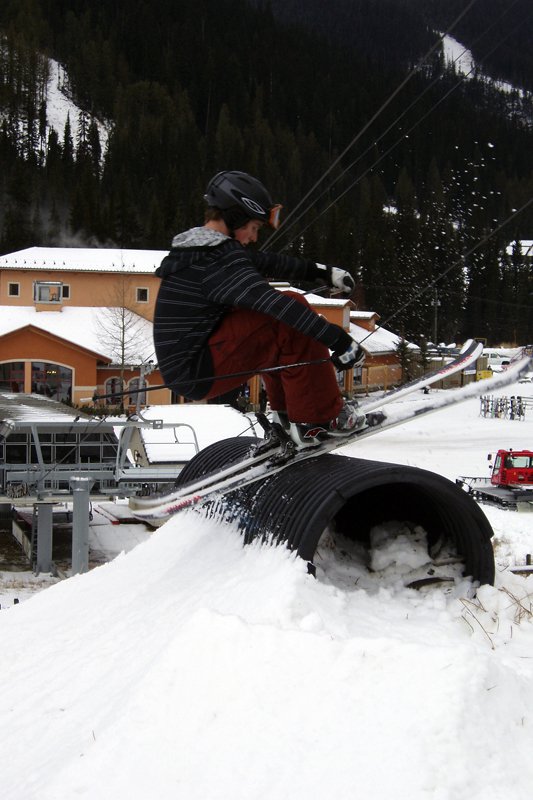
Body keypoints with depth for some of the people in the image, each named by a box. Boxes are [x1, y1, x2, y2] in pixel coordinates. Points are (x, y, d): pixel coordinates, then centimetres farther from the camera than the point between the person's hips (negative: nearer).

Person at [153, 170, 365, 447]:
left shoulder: (198, 249, 13)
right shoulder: (217, 261, -19)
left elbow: (265, 262, 19)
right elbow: (274, 304, -27)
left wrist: (320, 271, 18)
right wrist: (338, 339, -28)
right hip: (198, 376, -10)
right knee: (288, 319, -16)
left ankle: (286, 409, 24)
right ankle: (317, 420, -13)